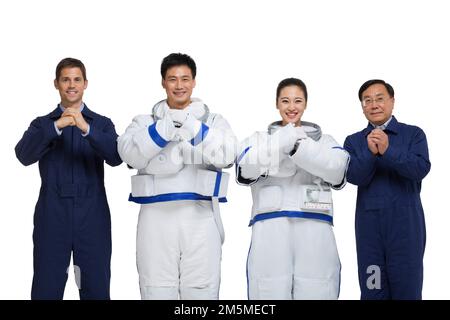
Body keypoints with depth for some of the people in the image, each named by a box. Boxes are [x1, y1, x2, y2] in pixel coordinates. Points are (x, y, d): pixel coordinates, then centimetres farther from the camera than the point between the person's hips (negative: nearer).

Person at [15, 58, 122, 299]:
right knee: (46, 290, 2)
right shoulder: (42, 124, 11)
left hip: (93, 219, 0)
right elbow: (24, 155, -9)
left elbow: (116, 158, -9)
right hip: (52, 218, 0)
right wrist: (56, 126, -21)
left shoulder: (102, 124, 10)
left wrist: (86, 129, -23)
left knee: (96, 290, 3)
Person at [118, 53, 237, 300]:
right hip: (156, 217, 0)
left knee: (201, 291, -1)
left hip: (200, 217, 0)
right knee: (157, 290, 2)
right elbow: (130, 154, -4)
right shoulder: (145, 122, 15)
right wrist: (168, 126, -13)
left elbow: (225, 156, -4)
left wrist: (192, 126, -14)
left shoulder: (214, 121, 14)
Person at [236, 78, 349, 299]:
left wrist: (298, 146, -14)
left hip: (313, 228, 1)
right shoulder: (260, 139, 18)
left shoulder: (323, 140, 18)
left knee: (314, 292, -7)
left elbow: (337, 169, -3)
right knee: (271, 292, -8)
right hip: (271, 228, 0)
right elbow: (246, 169, -3)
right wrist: (283, 141, -11)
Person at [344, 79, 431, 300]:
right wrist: (371, 153, -23)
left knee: (407, 288, 2)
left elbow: (421, 169, -13)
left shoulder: (414, 134, 4)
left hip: (405, 223, -2)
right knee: (372, 290, 7)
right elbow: (354, 177, -5)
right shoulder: (353, 141, 10)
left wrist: (388, 150, -26)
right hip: (369, 224, 2)